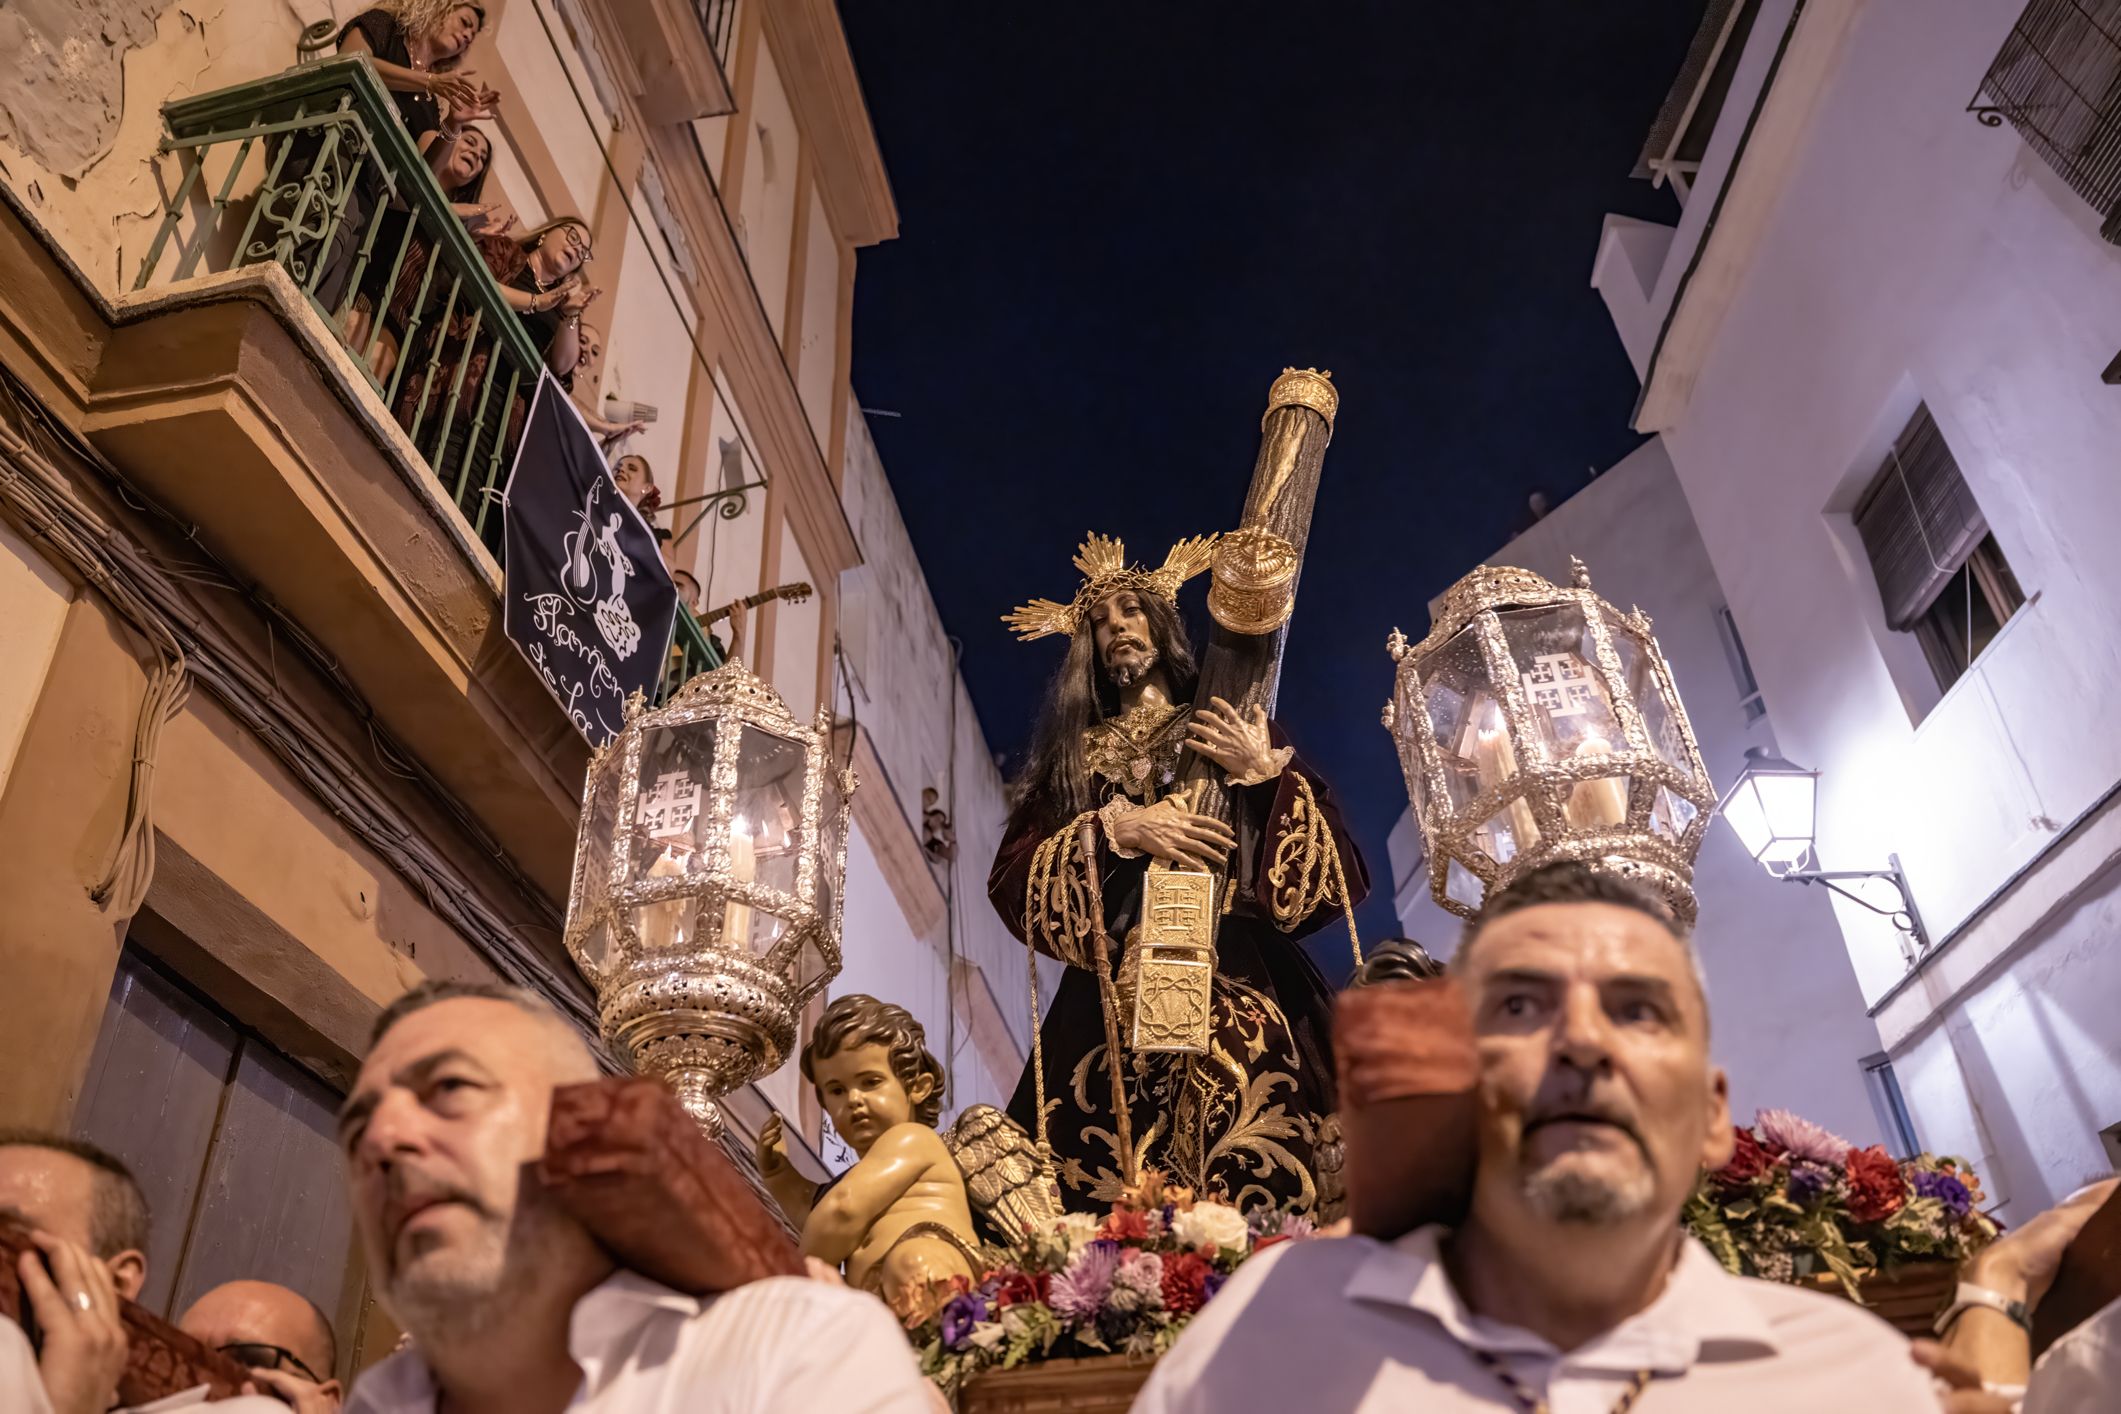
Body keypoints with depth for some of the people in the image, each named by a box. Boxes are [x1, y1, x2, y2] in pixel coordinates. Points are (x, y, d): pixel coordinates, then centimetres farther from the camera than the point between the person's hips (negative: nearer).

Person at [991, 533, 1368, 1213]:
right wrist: (1115, 830, -10)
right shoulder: (1073, 753, 17)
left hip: (1239, 1009, -1)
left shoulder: (1236, 732, 14)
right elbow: (1012, 880, 2)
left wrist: (1267, 773, -6)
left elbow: (1332, 871, 4)